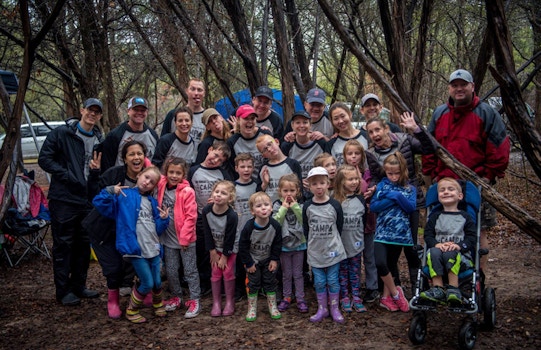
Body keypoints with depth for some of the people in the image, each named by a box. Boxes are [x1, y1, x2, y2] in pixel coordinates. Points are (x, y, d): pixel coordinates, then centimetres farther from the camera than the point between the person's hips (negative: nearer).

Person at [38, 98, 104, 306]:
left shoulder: (99, 141, 14)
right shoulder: (61, 133, -3)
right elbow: (44, 159, -8)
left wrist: (97, 170, -4)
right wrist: (67, 175, -17)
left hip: (87, 200, 6)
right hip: (63, 199, -6)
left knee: (84, 244, 12)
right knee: (63, 244, -1)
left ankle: (78, 286, 24)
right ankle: (63, 290, 8)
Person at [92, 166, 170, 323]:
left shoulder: (152, 201, 14)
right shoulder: (124, 195, -3)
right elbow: (99, 204, -12)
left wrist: (164, 219, -4)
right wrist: (110, 192, -26)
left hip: (154, 248, 6)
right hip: (136, 249, -6)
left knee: (157, 282, 12)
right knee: (147, 283, -3)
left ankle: (158, 303, 42)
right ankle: (131, 310, 21)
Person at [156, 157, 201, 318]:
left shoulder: (187, 191, -14)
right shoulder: (162, 185, 0)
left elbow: (191, 217, -15)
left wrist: (184, 238, -15)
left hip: (186, 240, -5)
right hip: (168, 239, 5)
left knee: (190, 271, 6)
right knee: (170, 271, 14)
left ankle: (195, 301, 15)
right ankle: (176, 297, 31)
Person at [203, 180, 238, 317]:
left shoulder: (232, 216, -31)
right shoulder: (206, 211, -20)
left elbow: (229, 239, -22)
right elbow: (207, 233, -10)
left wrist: (224, 257, -14)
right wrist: (212, 252, -7)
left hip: (230, 249, -3)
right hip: (215, 248, 3)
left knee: (228, 273, 0)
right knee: (215, 274, 6)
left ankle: (230, 302, 17)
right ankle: (216, 303, 18)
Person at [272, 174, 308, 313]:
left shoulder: (300, 205, -4)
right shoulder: (277, 205, -6)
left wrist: (295, 207, -22)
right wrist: (284, 208, -21)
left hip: (299, 243, 0)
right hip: (284, 244, 0)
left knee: (298, 273, 10)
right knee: (286, 274, 13)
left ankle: (300, 298, 20)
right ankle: (286, 298, 26)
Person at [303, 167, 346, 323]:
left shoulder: (335, 205, -8)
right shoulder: (307, 206, -4)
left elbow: (339, 227, 1)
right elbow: (305, 229, 5)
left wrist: (332, 241, 3)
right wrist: (312, 243, 4)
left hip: (333, 250, -1)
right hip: (315, 251, 1)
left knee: (333, 281, 7)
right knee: (319, 282, 10)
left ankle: (335, 309, 21)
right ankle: (322, 309, 23)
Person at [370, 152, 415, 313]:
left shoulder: (410, 189, 7)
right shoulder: (382, 185, 5)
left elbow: (411, 207, -8)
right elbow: (373, 206, -6)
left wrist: (398, 196, -17)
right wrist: (393, 199, -12)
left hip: (400, 233, 1)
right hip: (383, 232, -1)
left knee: (390, 265, 11)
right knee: (380, 263, -19)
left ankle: (386, 297, 25)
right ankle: (395, 293, 2)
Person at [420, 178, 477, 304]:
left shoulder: (465, 217, 12)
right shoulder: (435, 216, 17)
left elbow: (472, 237, 3)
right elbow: (428, 235, 7)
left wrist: (459, 245, -16)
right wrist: (436, 244, -14)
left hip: (461, 257, -2)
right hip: (437, 250, 2)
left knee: (450, 253, -35)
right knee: (434, 252, -32)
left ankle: (453, 288, -31)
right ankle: (437, 289, -34)